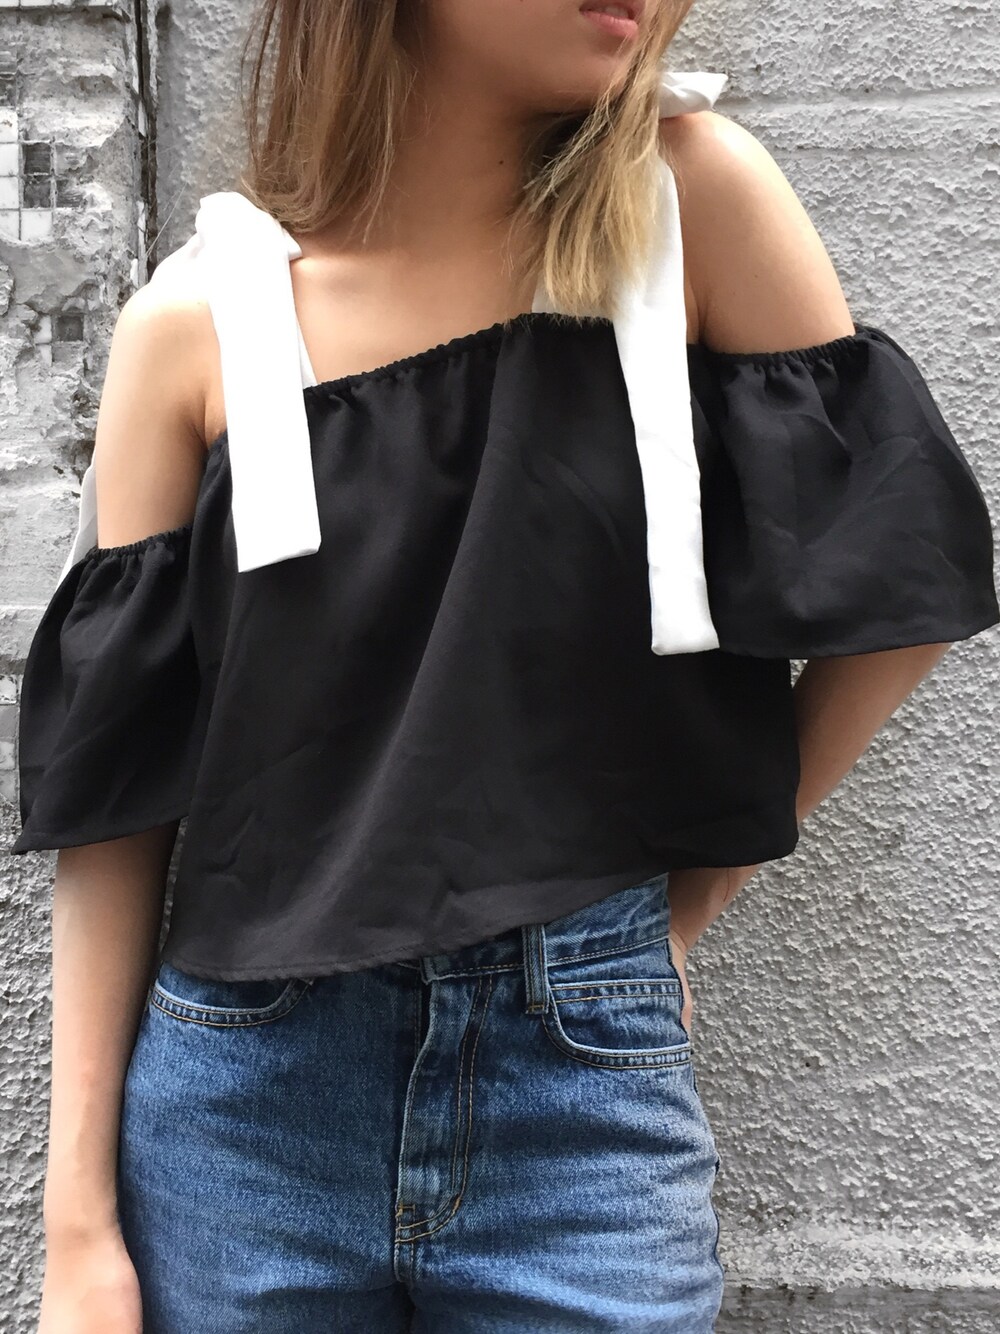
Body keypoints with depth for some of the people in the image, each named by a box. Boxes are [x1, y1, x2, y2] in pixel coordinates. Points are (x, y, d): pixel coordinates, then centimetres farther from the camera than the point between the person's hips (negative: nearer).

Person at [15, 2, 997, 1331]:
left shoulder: (690, 199, -5)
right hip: (242, 1091, 1)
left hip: (589, 1082, 0)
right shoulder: (199, 323, -5)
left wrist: (688, 896, 1)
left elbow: (893, 577, 0)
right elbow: (112, 788, -3)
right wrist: (80, 1218, -2)